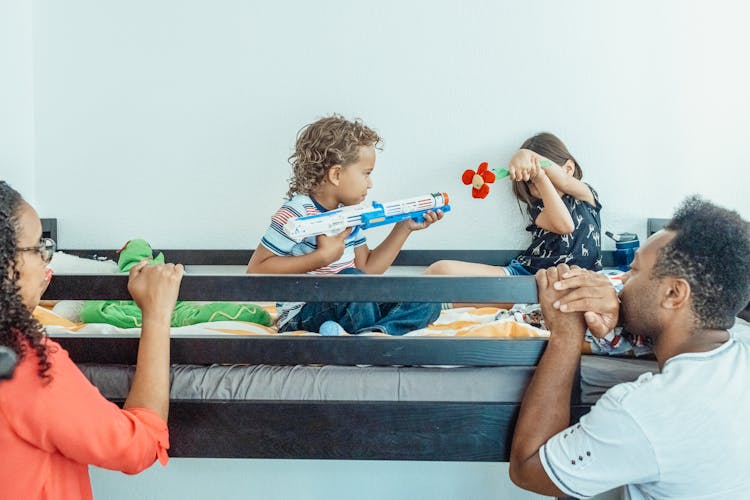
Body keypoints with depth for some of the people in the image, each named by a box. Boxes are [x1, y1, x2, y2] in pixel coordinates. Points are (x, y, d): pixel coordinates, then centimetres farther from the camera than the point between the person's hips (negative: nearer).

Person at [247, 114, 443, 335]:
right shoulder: (296, 213, -15)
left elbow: (368, 269, 12)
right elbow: (255, 270, -19)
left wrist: (405, 227, 7)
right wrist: (322, 257, -23)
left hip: (347, 307, 8)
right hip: (303, 315, -8)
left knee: (427, 303, -6)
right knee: (351, 278, -37)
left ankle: (371, 333, -30)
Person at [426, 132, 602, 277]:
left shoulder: (585, 195, 15)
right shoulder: (536, 207, 15)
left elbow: (563, 182, -10)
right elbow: (564, 225, -9)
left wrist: (528, 154, -21)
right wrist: (538, 177, -14)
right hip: (526, 271, 2)